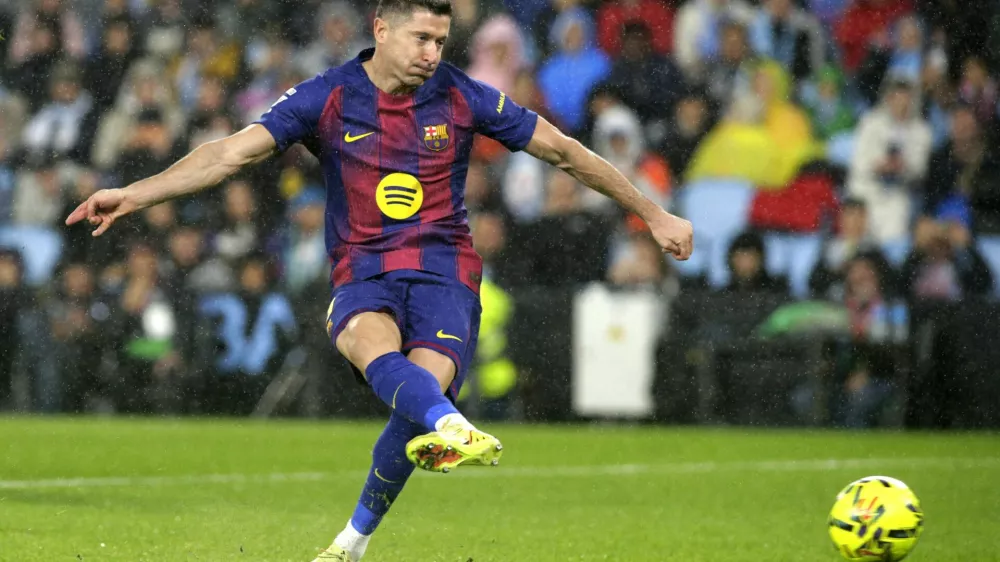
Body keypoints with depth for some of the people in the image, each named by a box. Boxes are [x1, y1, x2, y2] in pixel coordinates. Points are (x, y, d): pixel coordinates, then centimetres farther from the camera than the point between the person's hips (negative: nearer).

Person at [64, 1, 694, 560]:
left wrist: (653, 214, 14)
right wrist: (135, 193, -17)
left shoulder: (464, 98, 2)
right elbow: (232, 152, -5)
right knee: (374, 348, -35)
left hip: (444, 269, 0)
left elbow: (563, 149, 11)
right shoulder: (327, 98, 0)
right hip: (363, 274, 0)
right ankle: (455, 429, -65)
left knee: (418, 393, -23)